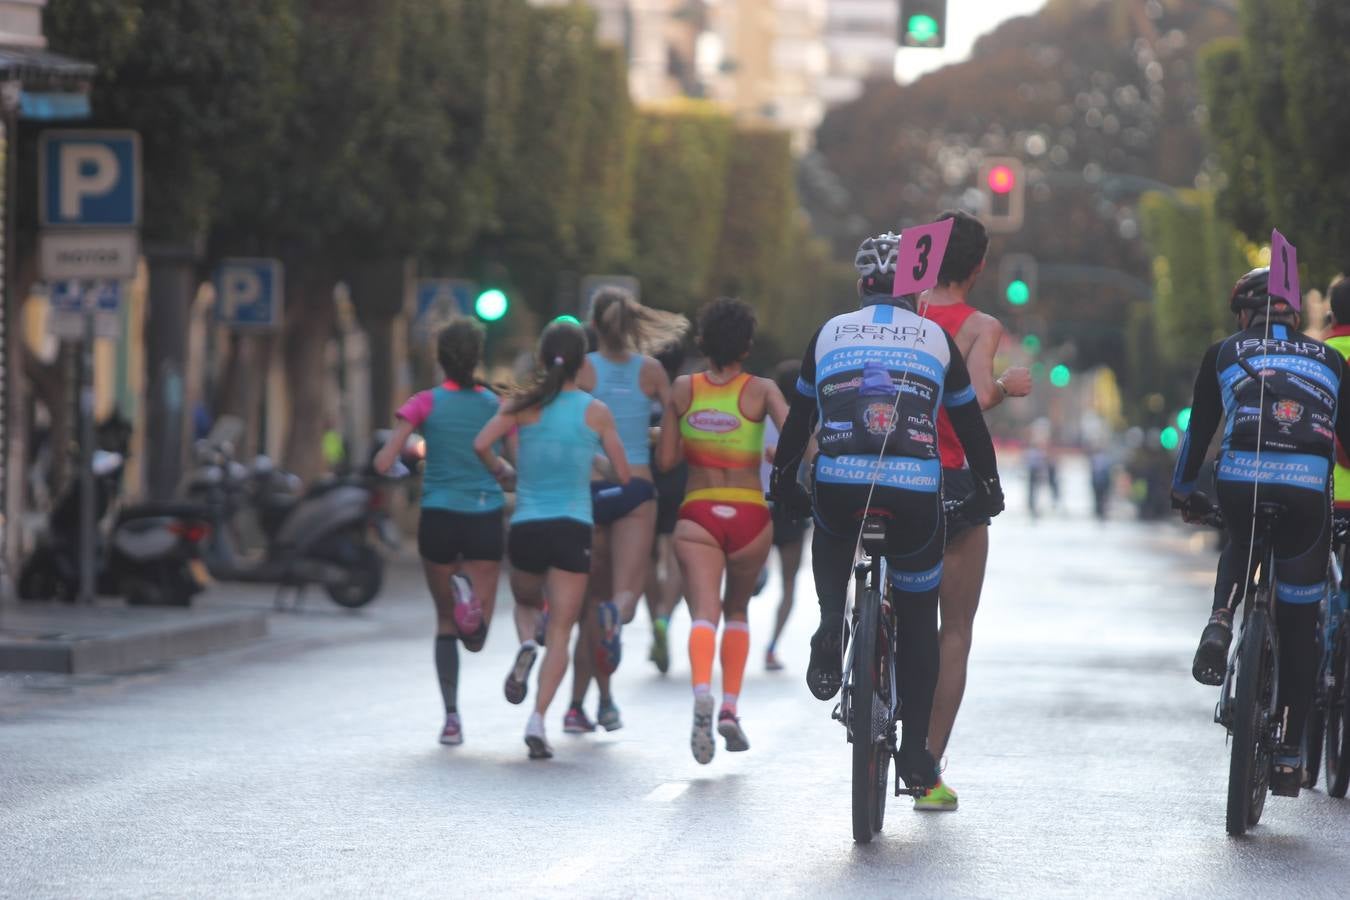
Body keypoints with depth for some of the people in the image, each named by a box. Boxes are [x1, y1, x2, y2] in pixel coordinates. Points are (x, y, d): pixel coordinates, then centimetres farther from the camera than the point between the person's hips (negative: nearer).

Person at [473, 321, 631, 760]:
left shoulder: (525, 404, 1)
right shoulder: (596, 411, 1)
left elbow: (481, 444, -12)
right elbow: (623, 476, 6)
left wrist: (502, 472, 8)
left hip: (525, 526, 1)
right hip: (573, 527, -1)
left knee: (526, 603, 29)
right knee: (560, 631, 1)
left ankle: (526, 644, -5)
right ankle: (538, 719, -16)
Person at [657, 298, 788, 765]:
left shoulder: (683, 389, 4)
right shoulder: (761, 390, -2)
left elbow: (665, 459, 7)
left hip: (697, 514, 0)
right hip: (749, 513, 0)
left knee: (704, 613, -11)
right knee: (738, 609, 22)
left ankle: (703, 692, -40)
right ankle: (731, 710, 11)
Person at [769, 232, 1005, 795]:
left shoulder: (831, 333, 15)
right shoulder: (936, 338, 14)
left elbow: (799, 416, 22)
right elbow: (969, 422, 19)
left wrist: (783, 478, 35)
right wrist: (988, 488, 31)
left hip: (838, 487, 1)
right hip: (915, 494, 0)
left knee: (830, 537, 36)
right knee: (918, 620, 15)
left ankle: (831, 625, 7)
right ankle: (916, 752, 12)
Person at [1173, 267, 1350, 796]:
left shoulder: (1225, 354, 21)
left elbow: (1199, 429, 24)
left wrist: (1184, 493, 38)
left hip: (1239, 481, 0)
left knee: (1241, 544, 36)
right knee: (1299, 628, 13)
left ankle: (1220, 624, 7)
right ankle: (1290, 755, 11)